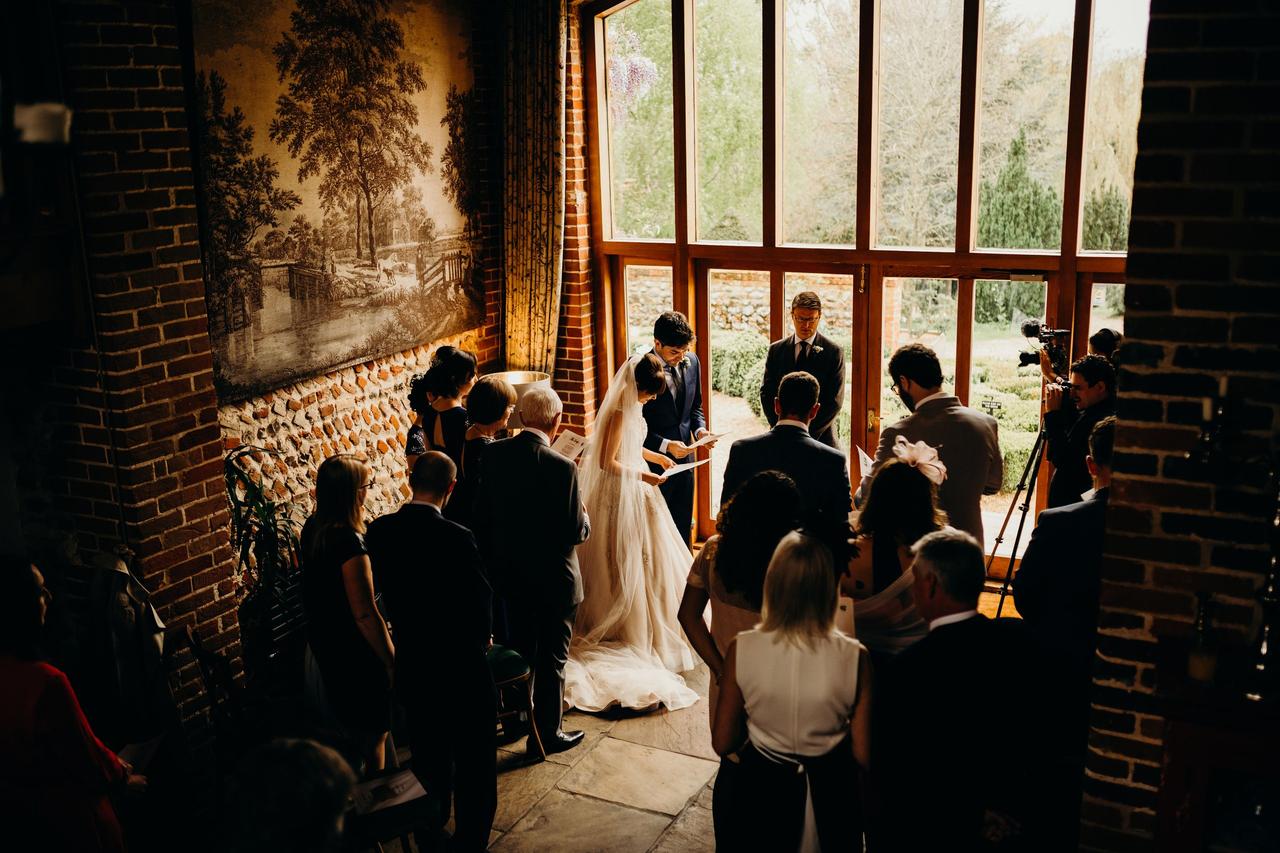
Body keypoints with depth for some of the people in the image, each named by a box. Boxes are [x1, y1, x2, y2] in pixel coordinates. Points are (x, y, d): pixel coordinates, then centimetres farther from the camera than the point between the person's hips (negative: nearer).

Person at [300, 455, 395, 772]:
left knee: (349, 722, 27)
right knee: (373, 733, 10)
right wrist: (394, 663, -20)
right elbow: (365, 615, -27)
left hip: (322, 641, 9)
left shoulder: (312, 528, -3)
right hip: (354, 651, -9)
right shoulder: (349, 542, -30)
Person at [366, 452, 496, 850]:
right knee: (473, 760, 13)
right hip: (460, 668, -6)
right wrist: (481, 637, 4)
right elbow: (479, 597, -16)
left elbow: (383, 589, 4)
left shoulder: (378, 531, -8)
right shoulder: (456, 538, -24)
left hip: (410, 664, 6)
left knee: (428, 755, 24)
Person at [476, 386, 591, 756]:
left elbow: (482, 516, 0)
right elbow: (575, 532, -21)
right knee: (551, 657, 11)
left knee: (520, 648, 24)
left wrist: (492, 558, 14)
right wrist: (586, 518, 2)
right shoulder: (562, 467, -24)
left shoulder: (493, 454, -7)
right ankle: (548, 734, 23)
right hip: (553, 576, -5)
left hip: (509, 570, 6)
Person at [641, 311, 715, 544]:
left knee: (682, 528, 17)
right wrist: (664, 445, -22)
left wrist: (699, 429, -5)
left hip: (684, 458, 6)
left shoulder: (692, 361, 0)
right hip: (653, 462, -6)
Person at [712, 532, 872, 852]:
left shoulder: (742, 649, -20)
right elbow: (864, 755, -12)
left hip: (764, 791, 0)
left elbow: (723, 742, -9)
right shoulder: (853, 657, -21)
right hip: (830, 799, 0)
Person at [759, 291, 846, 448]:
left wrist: (808, 434, -11)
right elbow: (766, 393, 6)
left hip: (820, 436, -2)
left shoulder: (834, 351, 0)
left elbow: (835, 400, -4)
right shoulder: (776, 350, 8)